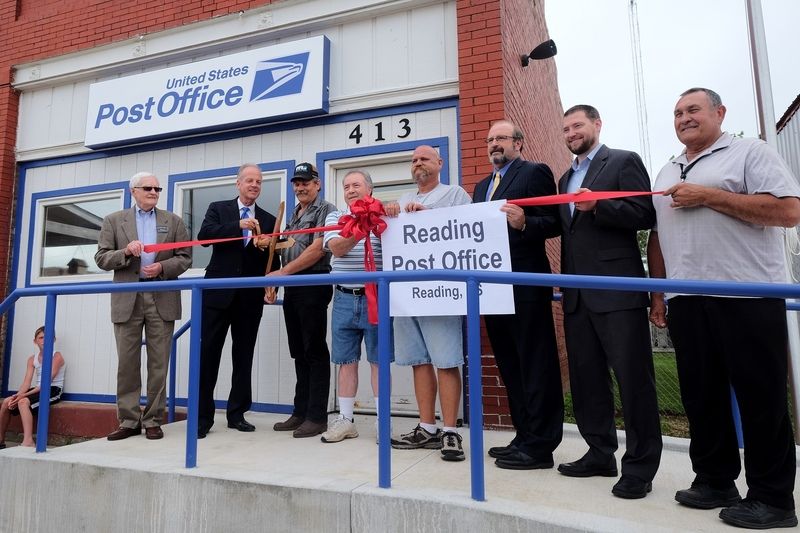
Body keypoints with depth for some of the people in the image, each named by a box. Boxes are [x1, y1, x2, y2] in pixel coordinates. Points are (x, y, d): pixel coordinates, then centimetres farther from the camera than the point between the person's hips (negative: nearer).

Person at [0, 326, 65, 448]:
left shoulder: (56, 356, -10)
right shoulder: (32, 359, 10)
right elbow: (27, 382, 1)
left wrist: (24, 394, -22)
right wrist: (17, 395, -18)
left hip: (53, 390, -7)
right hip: (38, 390, 7)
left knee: (23, 402, -28)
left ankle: (28, 441, -34)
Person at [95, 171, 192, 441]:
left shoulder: (173, 221, 11)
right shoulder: (114, 220, 11)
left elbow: (185, 258, 6)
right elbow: (101, 258, 4)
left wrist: (162, 267, -12)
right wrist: (126, 251, -14)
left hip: (162, 298, 0)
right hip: (127, 299, 0)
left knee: (158, 364, 2)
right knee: (127, 363, 3)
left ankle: (153, 421, 11)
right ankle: (129, 421, 13)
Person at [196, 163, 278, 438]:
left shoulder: (268, 220, 12)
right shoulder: (218, 208, 9)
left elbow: (272, 260, 8)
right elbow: (204, 236, -9)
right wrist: (238, 225, -20)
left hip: (250, 297, 2)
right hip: (218, 292, -2)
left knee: (243, 356, 7)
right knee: (208, 353, 0)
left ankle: (237, 413, 18)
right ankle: (203, 416, 9)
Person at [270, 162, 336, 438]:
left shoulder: (325, 210, -4)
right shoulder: (294, 215, 21)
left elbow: (317, 250, -14)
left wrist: (282, 272, -12)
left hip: (314, 285, -8)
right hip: (292, 288, 8)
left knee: (315, 351, -4)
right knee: (299, 352, 11)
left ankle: (317, 416, 3)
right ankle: (300, 412, 19)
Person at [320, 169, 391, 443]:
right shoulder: (335, 217, 11)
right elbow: (337, 248, -7)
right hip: (344, 298, 3)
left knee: (378, 359, 2)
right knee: (346, 360, 8)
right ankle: (345, 419, 18)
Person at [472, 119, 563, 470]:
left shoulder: (535, 173, -1)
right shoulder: (482, 186, 22)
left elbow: (552, 223, -10)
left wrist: (523, 223, -27)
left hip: (525, 285, -8)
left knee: (536, 368, 0)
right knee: (510, 367, 13)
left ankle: (539, 446, 9)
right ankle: (524, 437, 25)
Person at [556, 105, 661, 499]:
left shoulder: (623, 162, 2)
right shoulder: (566, 178, 22)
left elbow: (645, 214, -8)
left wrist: (598, 206, -19)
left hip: (617, 289, -7)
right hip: (577, 294, 7)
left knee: (633, 378, 0)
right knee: (585, 378, 10)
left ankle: (640, 465, 11)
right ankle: (600, 453, 23)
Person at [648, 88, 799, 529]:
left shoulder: (750, 152, 2)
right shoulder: (666, 174, 19)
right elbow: (657, 236, 19)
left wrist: (709, 196, -13)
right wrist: (657, 292, 12)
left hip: (747, 296, -5)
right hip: (687, 301, 6)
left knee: (760, 397, 2)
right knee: (701, 396, 10)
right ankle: (714, 480, 23)